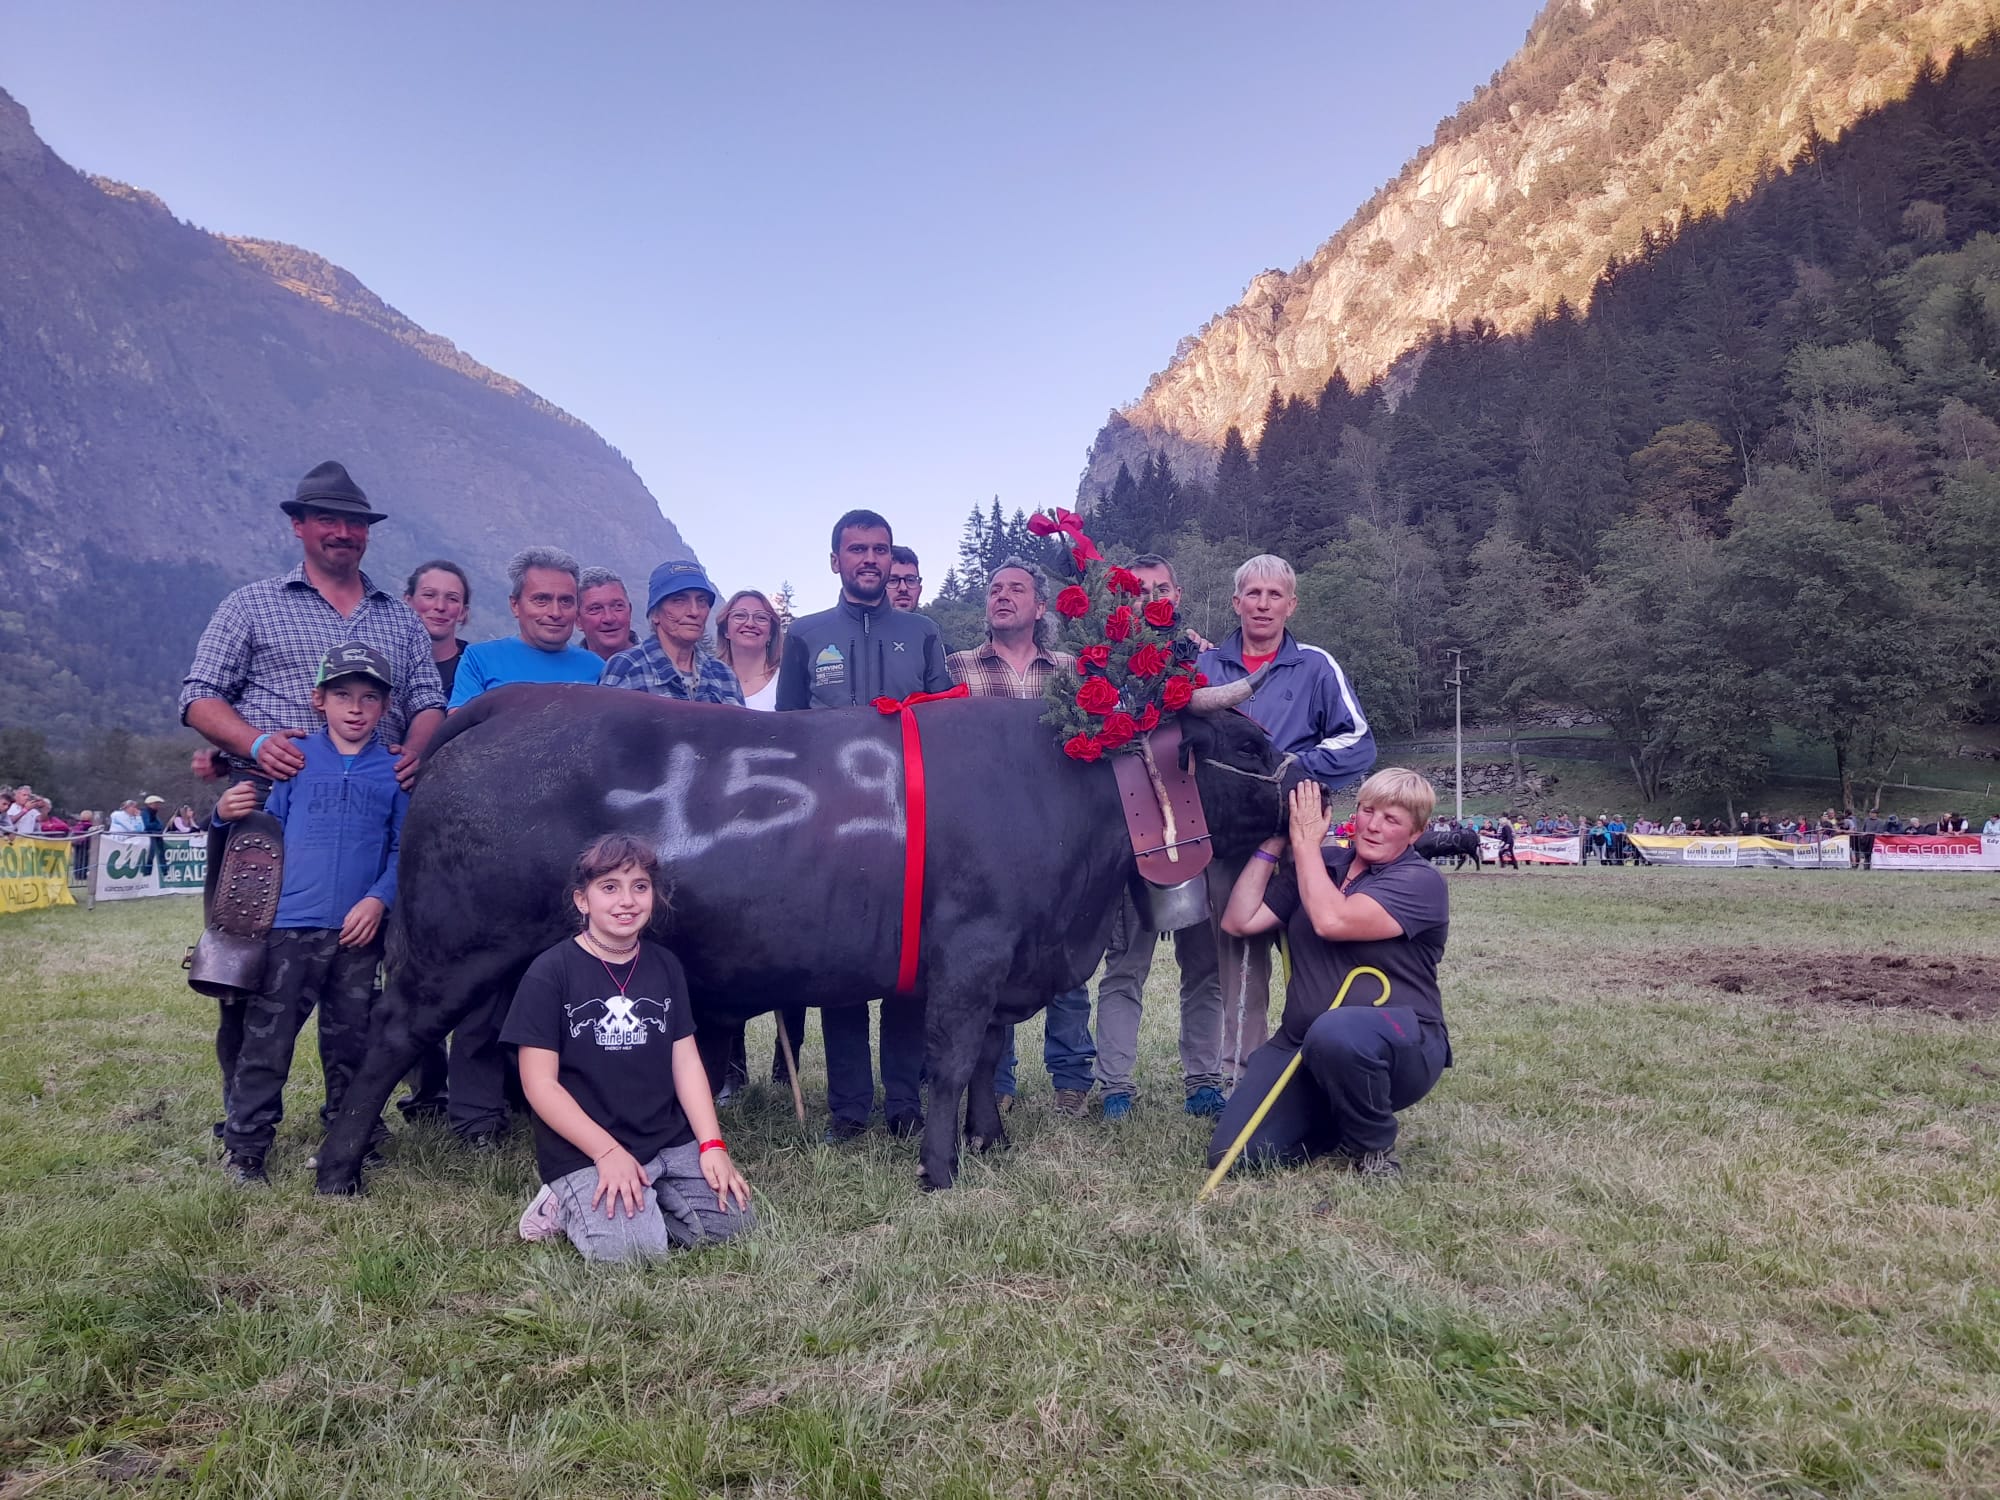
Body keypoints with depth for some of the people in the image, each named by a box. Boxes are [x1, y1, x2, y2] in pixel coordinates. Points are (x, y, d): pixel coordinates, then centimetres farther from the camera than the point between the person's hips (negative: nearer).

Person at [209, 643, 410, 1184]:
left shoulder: (393, 771, 6)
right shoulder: (295, 760, 6)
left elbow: (404, 848, 4)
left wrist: (379, 898, -9)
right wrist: (229, 813, -11)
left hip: (359, 930, 1)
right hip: (291, 923, -1)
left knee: (350, 1040, 11)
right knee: (267, 1038, 0)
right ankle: (245, 1148, 10)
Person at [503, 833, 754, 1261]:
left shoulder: (665, 966, 8)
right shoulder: (550, 974, -7)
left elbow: (686, 1061, 6)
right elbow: (539, 1083, -10)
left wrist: (711, 1145, -5)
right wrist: (609, 1152, -17)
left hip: (671, 1144, 5)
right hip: (583, 1154, -5)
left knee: (733, 1220, -11)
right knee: (633, 1247, -25)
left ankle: (640, 1201, 9)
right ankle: (571, 1207, 3)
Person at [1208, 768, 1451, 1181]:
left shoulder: (1420, 883, -7)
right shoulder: (1319, 866, 12)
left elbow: (1332, 921, -23)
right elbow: (1239, 921, 5)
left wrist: (1305, 841, -10)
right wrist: (1273, 843, 3)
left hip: (1399, 1048, -5)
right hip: (1301, 1043, 5)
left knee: (1336, 1032, -42)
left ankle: (1375, 1149, -10)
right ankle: (1335, 1123, 16)